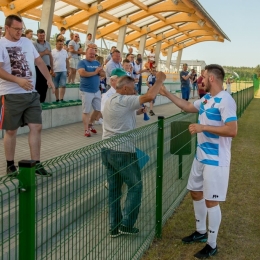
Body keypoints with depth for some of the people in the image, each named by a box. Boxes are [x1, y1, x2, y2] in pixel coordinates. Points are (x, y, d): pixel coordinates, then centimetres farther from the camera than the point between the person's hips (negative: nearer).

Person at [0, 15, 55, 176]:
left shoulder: (27, 42, 11)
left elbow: (39, 61, 17)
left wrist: (49, 79, 7)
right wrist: (18, 80, -29)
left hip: (32, 93, 5)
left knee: (36, 127, 1)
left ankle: (36, 164, 8)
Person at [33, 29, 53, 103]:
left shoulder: (48, 44, 13)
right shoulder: (34, 44, -6)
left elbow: (50, 56, 16)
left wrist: (51, 67, 14)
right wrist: (44, 53, -13)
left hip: (47, 67, 6)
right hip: (38, 68, -6)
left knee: (45, 85, 9)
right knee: (38, 86, -3)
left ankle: (42, 101, 18)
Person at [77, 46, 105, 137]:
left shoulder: (97, 63, 12)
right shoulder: (82, 62, -6)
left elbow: (104, 74, 10)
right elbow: (82, 73, -23)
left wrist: (100, 71, -14)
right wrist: (95, 72, -13)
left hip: (97, 91, 6)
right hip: (86, 91, -6)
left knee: (99, 109, 12)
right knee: (86, 111, -1)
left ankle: (90, 124, 31)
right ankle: (86, 130, 6)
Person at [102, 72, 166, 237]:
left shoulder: (110, 101, 16)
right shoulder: (124, 101, -14)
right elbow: (150, 96, -24)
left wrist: (137, 112, 17)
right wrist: (160, 80, -11)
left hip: (107, 150, 9)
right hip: (123, 152, -9)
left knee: (114, 189, 12)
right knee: (135, 186, 6)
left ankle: (115, 227, 16)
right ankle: (127, 224, 5)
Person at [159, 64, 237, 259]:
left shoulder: (225, 100, -20)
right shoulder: (206, 99, 8)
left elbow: (232, 130, -26)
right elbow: (188, 107, 25)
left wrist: (203, 127, -24)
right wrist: (168, 94, 22)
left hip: (216, 161, -9)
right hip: (201, 157, 10)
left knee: (211, 201, -1)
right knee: (196, 193, 19)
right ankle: (201, 232, 38)